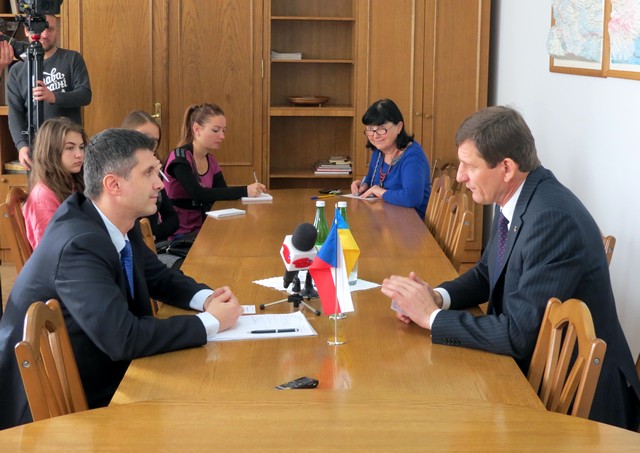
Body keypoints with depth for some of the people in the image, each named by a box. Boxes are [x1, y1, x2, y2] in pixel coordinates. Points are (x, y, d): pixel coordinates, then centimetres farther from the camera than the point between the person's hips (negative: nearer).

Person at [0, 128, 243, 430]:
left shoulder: (119, 224, -2)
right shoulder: (80, 245, -28)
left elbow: (159, 277, 14)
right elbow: (123, 339, -34)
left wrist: (206, 298, -7)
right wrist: (211, 322, -23)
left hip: (96, 372, 8)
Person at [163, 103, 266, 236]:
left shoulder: (211, 161, 9)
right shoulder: (180, 157, -15)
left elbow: (223, 193, -2)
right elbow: (198, 194, -28)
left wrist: (250, 191, -22)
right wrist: (244, 191, -33)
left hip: (200, 230, 7)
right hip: (177, 235, -7)